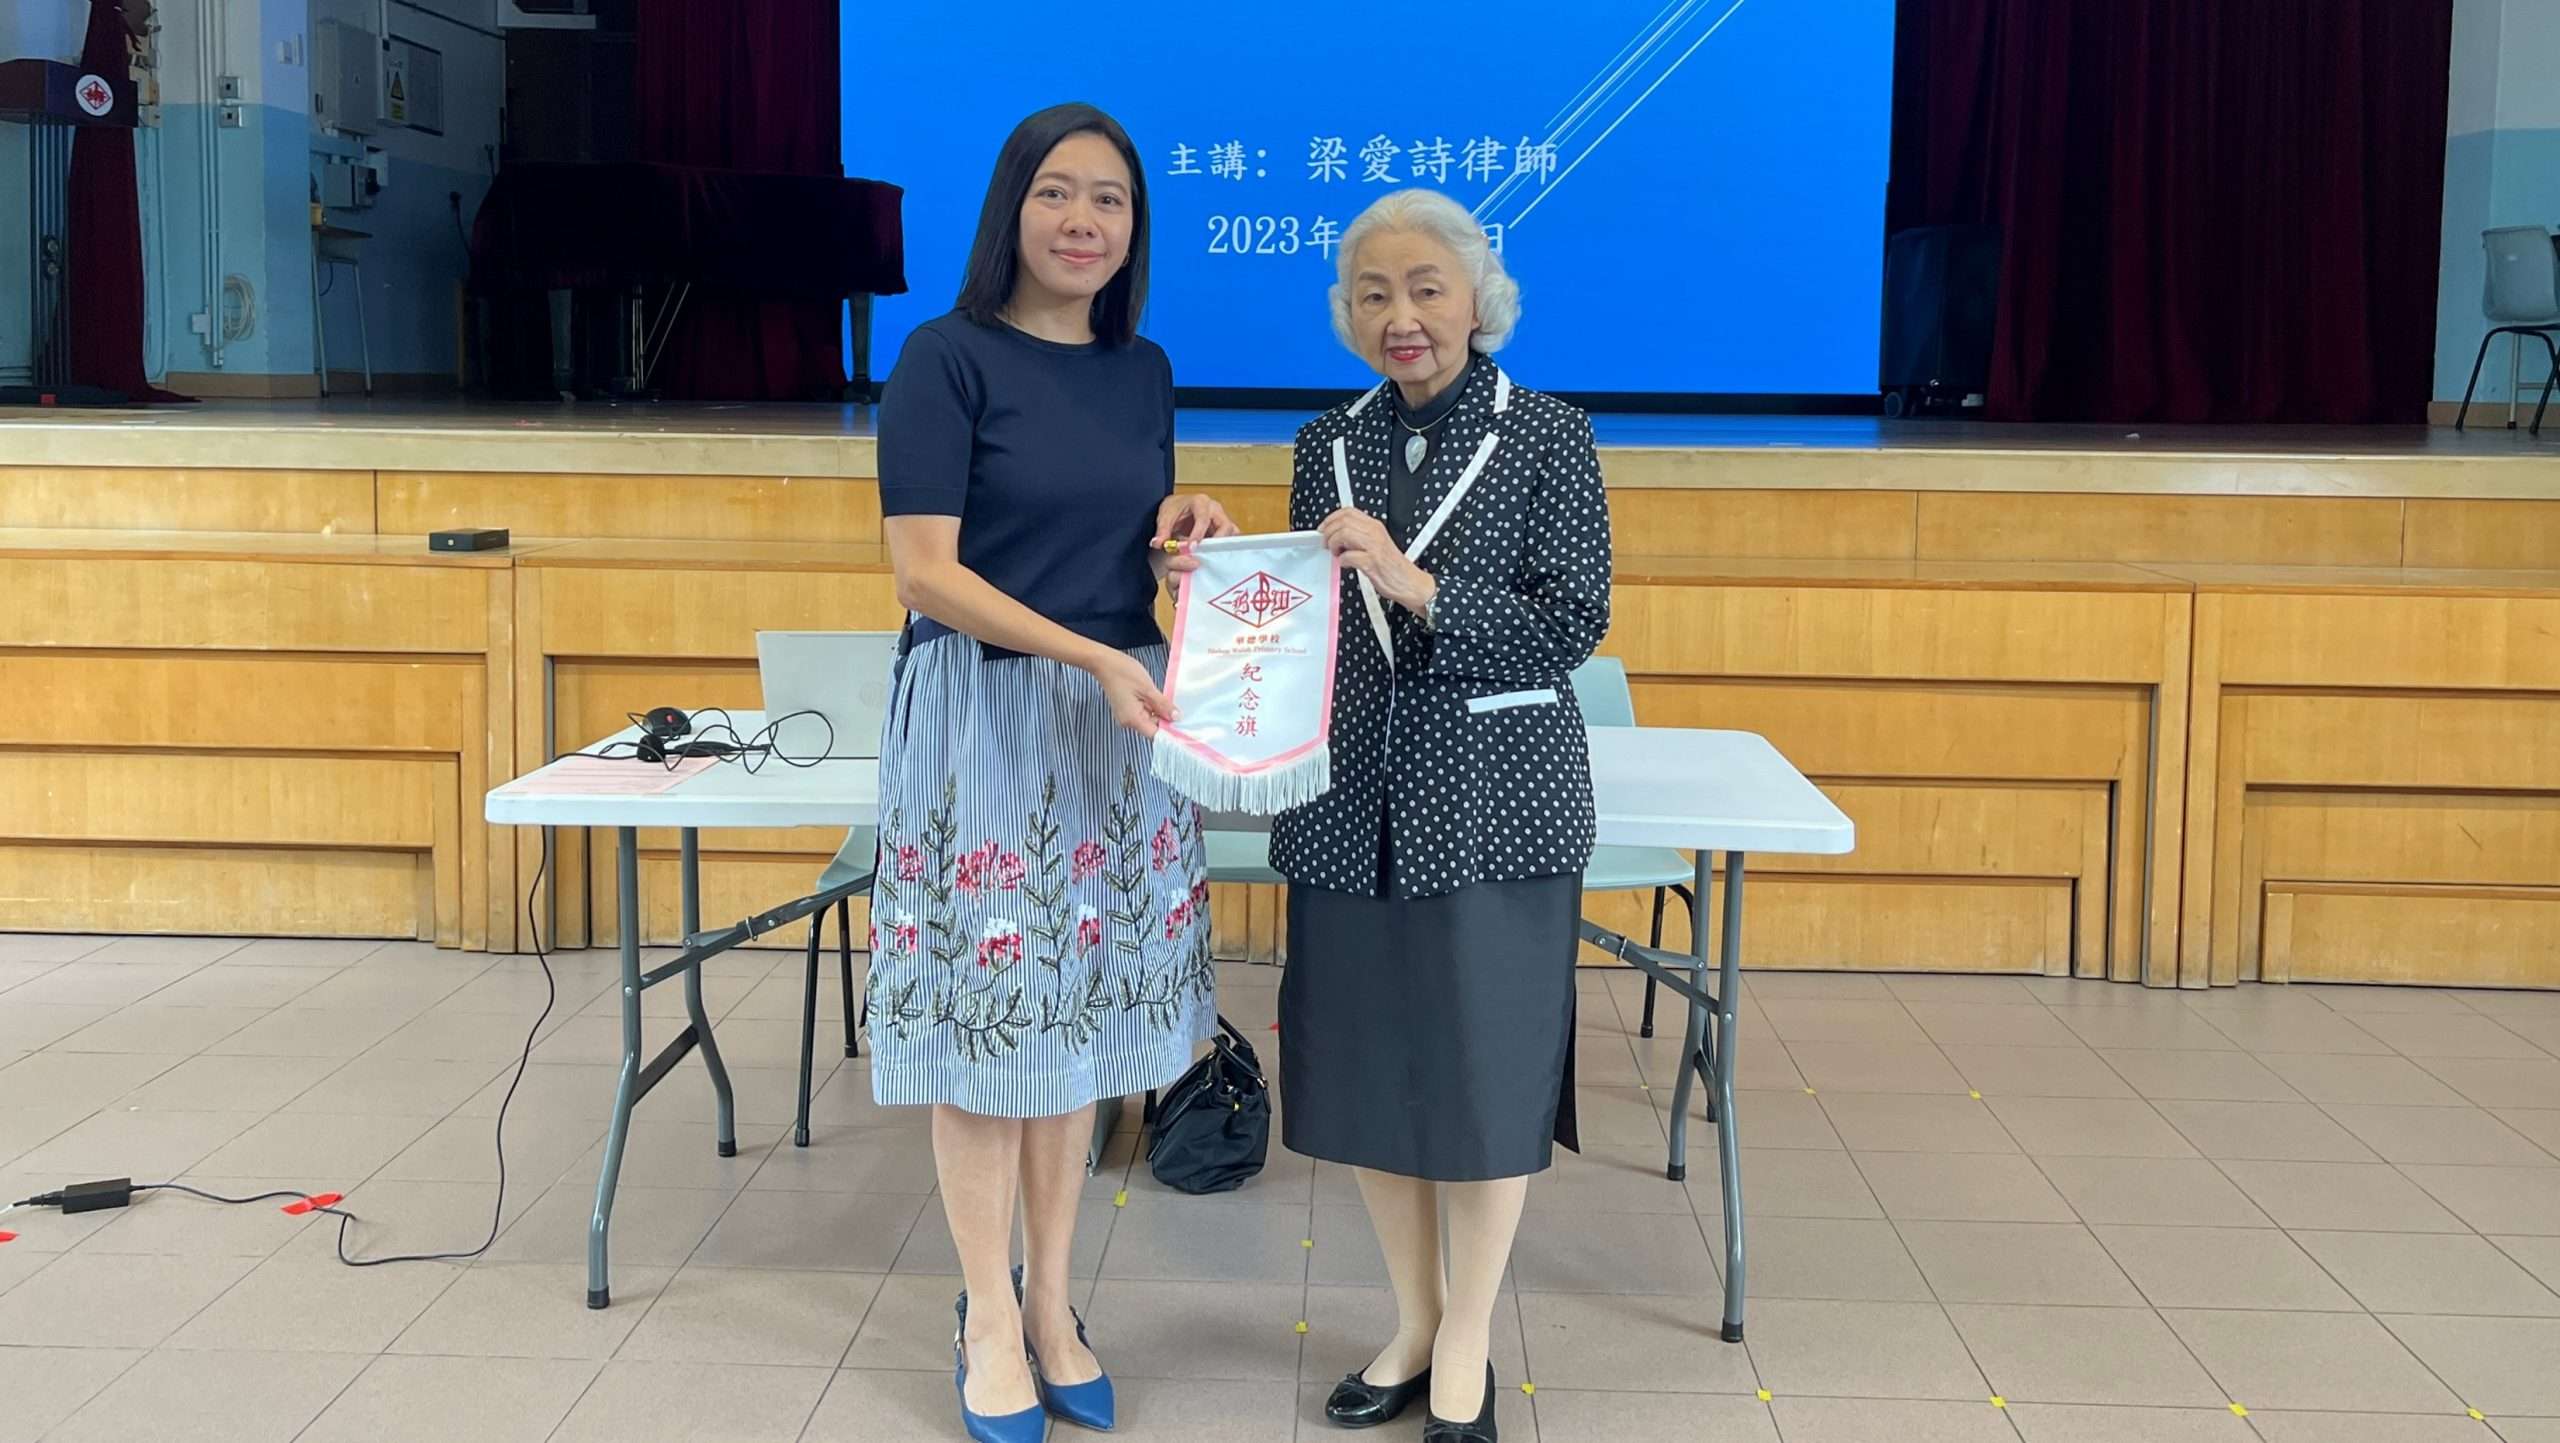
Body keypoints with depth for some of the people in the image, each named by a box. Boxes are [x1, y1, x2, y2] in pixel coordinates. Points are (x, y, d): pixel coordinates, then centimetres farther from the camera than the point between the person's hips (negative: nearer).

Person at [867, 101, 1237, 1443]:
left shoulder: (1142, 370, 10)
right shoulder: (947, 357, -8)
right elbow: (924, 571, -15)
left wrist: (1186, 536, -2)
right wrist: (1088, 657, -23)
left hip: (1121, 722, 5)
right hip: (982, 715, -5)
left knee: (1079, 1014, 11)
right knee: (987, 1017, 3)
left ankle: (1050, 1300, 25)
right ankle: (989, 1316, 18)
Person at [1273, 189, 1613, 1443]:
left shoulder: (1548, 438, -4)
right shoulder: (1330, 442, 8)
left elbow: (1572, 625, -12)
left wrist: (1415, 586, -23)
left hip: (1492, 799, -4)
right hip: (1352, 799, 4)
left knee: (1482, 1061, 2)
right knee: (1366, 1059, 9)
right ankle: (1412, 1324, 27)